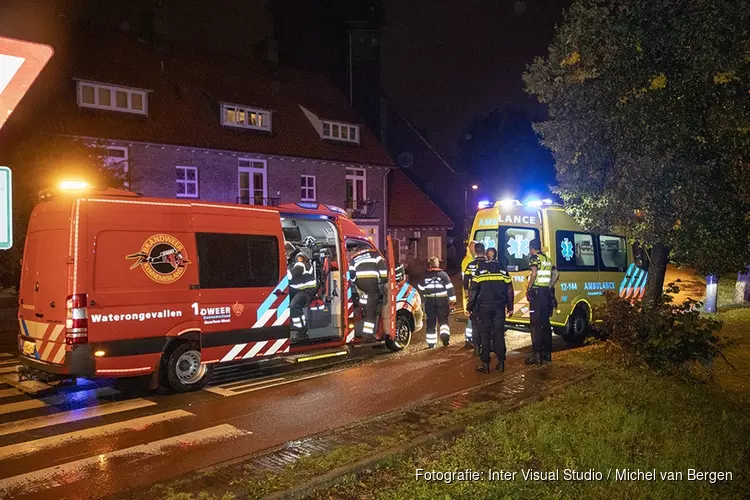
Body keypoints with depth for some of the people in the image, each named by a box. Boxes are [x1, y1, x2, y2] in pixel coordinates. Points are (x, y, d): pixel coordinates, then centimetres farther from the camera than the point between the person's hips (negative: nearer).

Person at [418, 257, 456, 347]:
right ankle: (445, 334, -13)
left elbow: (421, 288, 10)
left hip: (429, 302, 1)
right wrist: (452, 301, -5)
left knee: (431, 322, 7)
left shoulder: (425, 275, 1)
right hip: (442, 301, -1)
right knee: (443, 319, 12)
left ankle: (431, 343, 6)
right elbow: (450, 288, -8)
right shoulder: (443, 274, -5)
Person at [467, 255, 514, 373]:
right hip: (499, 307, 2)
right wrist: (510, 307, 16)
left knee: (485, 335, 2)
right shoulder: (503, 270, 7)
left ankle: (485, 364, 2)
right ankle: (501, 362, 11)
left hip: (484, 307, -2)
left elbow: (473, 290, -4)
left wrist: (470, 307, 1)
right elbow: (509, 290, 9)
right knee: (499, 335, 9)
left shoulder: (480, 270, -2)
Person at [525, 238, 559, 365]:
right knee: (546, 323, 13)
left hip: (536, 293, -8)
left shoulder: (534, 258, -7)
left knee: (536, 324, -6)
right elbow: (555, 273, 18)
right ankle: (547, 353, 17)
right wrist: (550, 287, 17)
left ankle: (537, 355, -8)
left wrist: (528, 288, -13)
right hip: (547, 293, 8)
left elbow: (534, 273, -21)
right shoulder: (548, 259, 17)